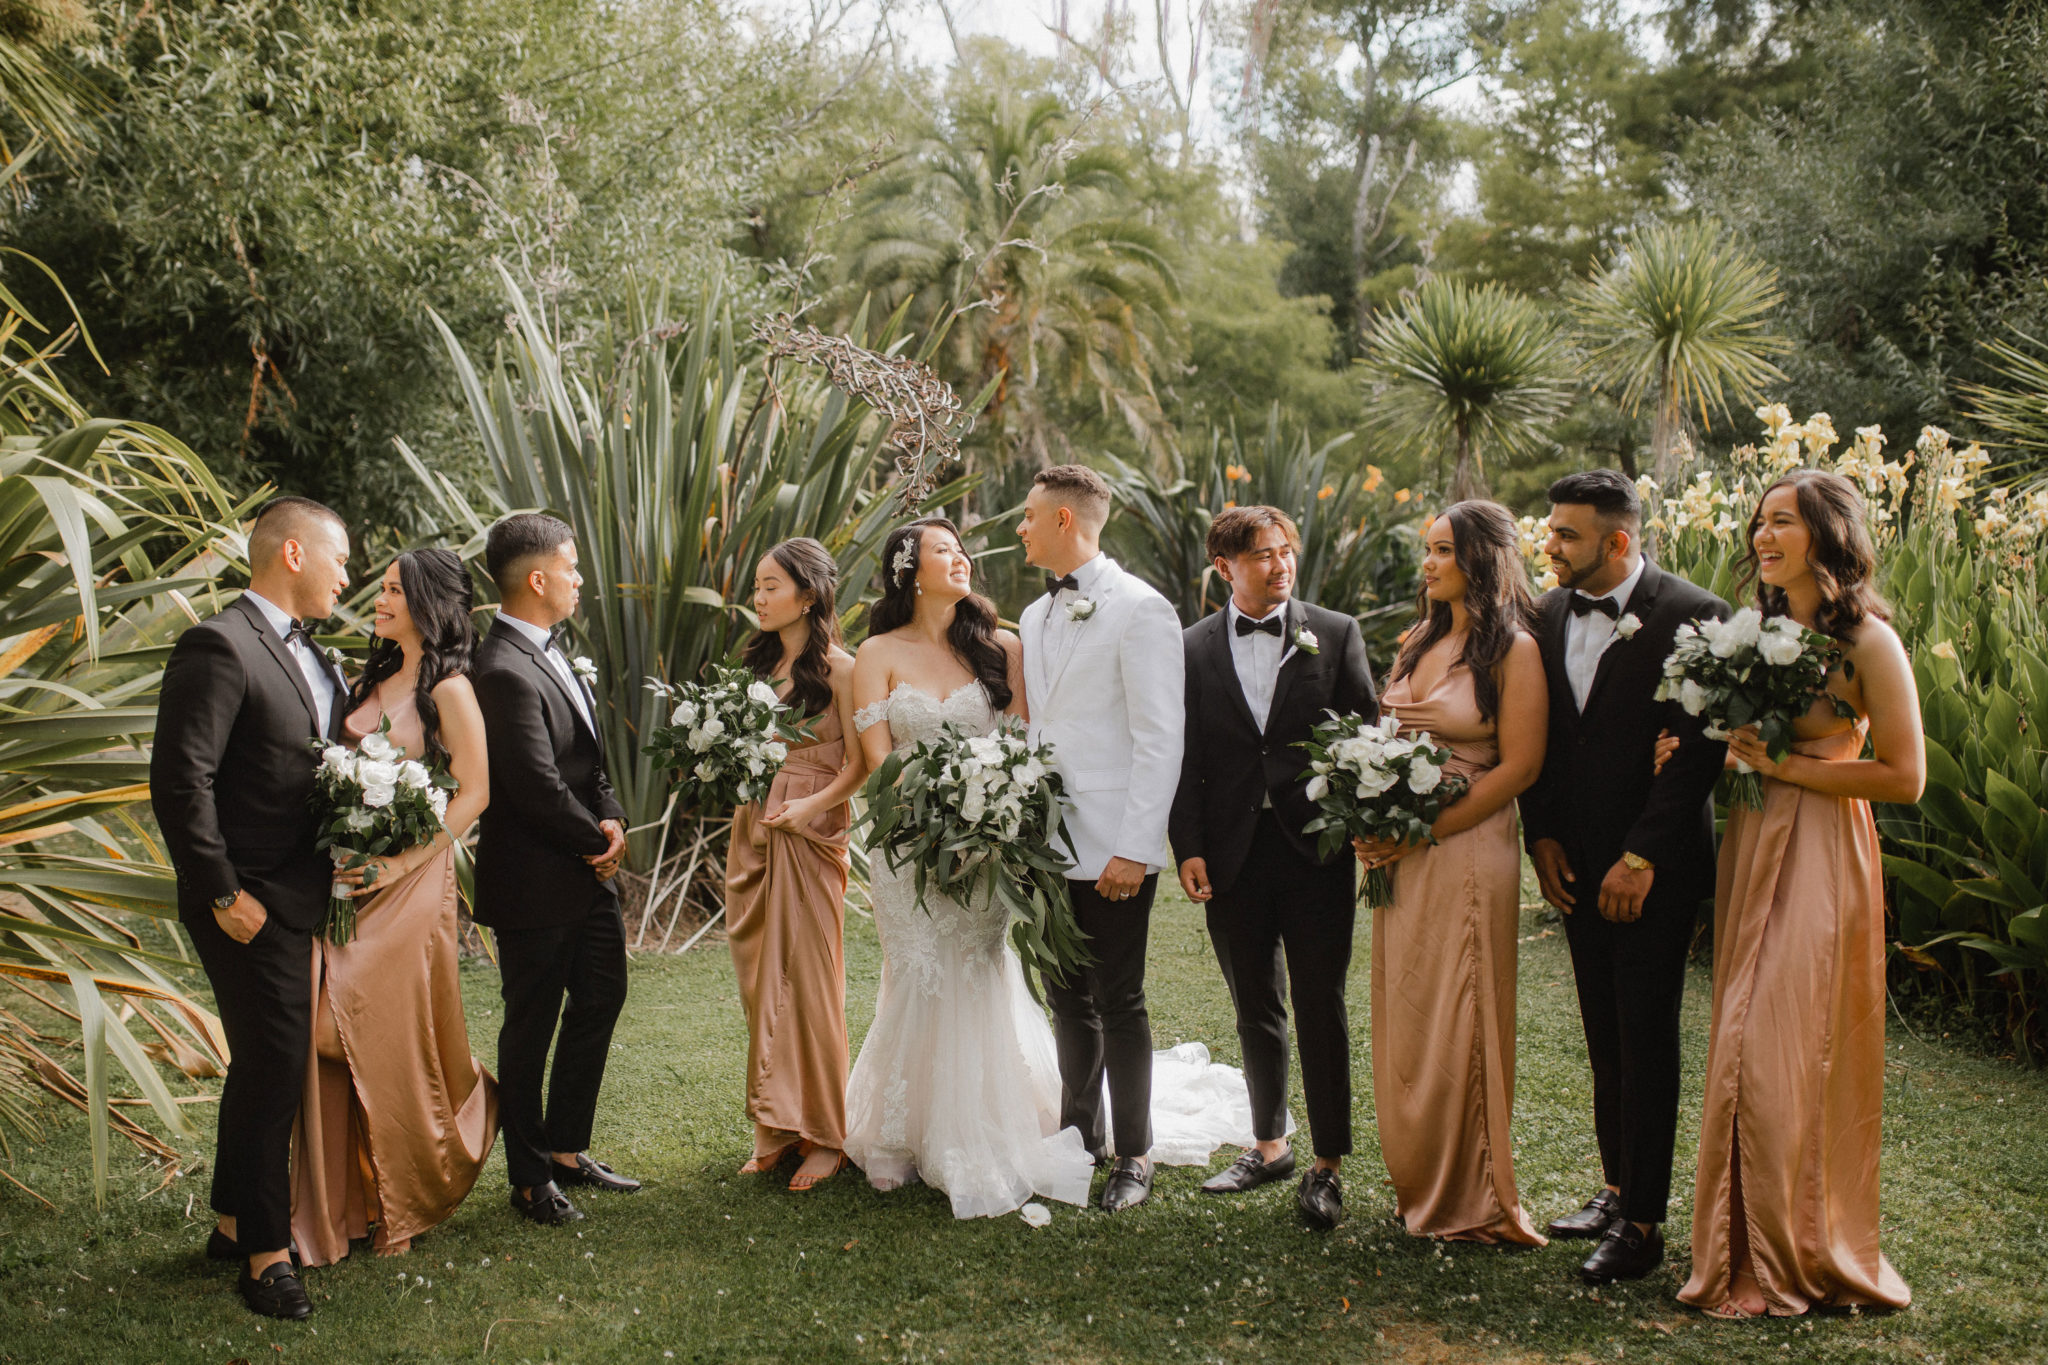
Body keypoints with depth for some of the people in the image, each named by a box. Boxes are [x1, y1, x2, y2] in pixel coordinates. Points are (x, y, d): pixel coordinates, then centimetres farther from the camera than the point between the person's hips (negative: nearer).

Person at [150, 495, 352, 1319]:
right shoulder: (219, 647, -16)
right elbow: (180, 782, -21)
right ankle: (265, 1253, 10)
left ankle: (235, 1224, 33)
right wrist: (223, 894, -19)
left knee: (267, 1063, 18)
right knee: (272, 1067, -3)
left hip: (302, 903, 9)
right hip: (253, 908, -9)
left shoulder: (306, 653, 12)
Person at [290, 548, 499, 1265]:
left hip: (408, 882, -6)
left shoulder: (450, 689, -8)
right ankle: (354, 1198, 17)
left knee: (392, 1038, -2)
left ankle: (405, 1202, 21)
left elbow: (473, 794, -11)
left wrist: (403, 861, -18)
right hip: (346, 877, 6)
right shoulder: (372, 679, 14)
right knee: (337, 1038, 3)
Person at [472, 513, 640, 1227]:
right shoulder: (505, 672, -24)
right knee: (531, 1028, 5)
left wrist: (612, 819, -4)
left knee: (601, 997, 19)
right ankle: (530, 1179, 21)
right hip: (536, 883, -10)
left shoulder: (546, 652, 9)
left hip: (586, 872, 10)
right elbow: (538, 787, -25)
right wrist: (596, 840, -10)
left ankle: (566, 1149, 34)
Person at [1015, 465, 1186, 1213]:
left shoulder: (1140, 609, -10)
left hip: (1112, 845, -7)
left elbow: (1160, 741, -14)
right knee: (1067, 998, 14)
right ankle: (1080, 1136, 28)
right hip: (1047, 840, 7)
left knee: (1118, 1002, 1)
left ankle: (1134, 1158, 14)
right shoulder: (1034, 617, 15)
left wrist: (1133, 848, -17)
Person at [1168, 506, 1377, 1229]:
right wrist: (1188, 847, -3)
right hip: (1233, 855, 2)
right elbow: (1185, 756, 4)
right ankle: (1269, 1144, 30)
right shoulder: (1194, 647, 5)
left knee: (1321, 1005, 2)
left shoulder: (1336, 634, 2)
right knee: (1256, 1008, 14)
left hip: (1316, 847, -2)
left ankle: (1328, 1164, 12)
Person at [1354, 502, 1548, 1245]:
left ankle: (1471, 1201, 13)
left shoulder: (1513, 650, -8)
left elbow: (1519, 767, -13)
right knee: (1403, 1018, 9)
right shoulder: (1418, 641, 13)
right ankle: (1419, 1186, 22)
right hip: (1398, 853, 7)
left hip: (1467, 851, -7)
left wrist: (1424, 834, -15)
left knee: (1457, 1022, 0)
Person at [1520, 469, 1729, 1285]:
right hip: (1577, 865, 6)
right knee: (1605, 1036, 13)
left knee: (1646, 1039, -1)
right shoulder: (1548, 616, 7)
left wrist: (1641, 858, -16)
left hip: (1654, 869, -6)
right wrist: (1541, 836, 4)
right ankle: (1618, 1187, 25)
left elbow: (1699, 749, -14)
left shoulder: (1691, 617, -12)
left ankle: (1642, 1222, 6)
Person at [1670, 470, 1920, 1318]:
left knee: (1790, 1054, -5)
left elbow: (1904, 777, -12)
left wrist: (1784, 766, -15)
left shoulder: (1868, 641, -9)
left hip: (1822, 858, -7)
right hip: (1751, 849, 7)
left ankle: (1794, 1259, 9)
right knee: (1746, 1051, 9)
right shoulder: (1760, 631, 12)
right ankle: (1753, 1249, 20)